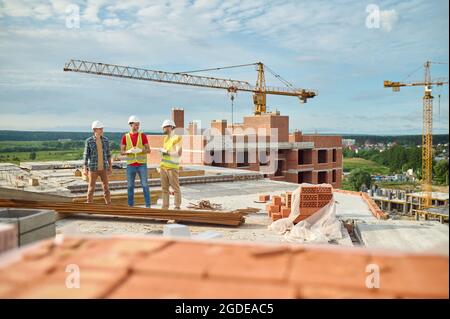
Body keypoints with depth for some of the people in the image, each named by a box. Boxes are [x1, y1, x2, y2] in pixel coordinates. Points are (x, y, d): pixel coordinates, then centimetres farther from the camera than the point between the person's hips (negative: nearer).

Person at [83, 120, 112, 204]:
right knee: (91, 188, 4)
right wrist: (85, 169, -7)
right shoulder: (89, 141, -8)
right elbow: (86, 155, -4)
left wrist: (110, 167, 9)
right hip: (93, 168, -3)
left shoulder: (106, 140, 1)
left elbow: (108, 154, 9)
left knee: (106, 187, 4)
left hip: (103, 168, 3)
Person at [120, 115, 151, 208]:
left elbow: (148, 150, -1)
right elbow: (121, 152, 2)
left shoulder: (143, 135, 0)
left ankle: (148, 205, 2)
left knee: (145, 185, -3)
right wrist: (129, 151, -19)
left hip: (142, 165, -1)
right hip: (130, 165, 1)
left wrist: (141, 150, -22)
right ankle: (130, 205, 15)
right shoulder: (125, 137, 3)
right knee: (130, 186, 5)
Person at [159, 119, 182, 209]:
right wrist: (160, 166, 17)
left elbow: (179, 153, -20)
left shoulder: (177, 138, -11)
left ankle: (177, 207, 3)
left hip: (172, 167, -7)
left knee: (175, 188, -2)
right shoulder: (166, 138, 13)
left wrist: (165, 151, -16)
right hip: (163, 167, 8)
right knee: (164, 188, 8)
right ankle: (165, 207, 13)